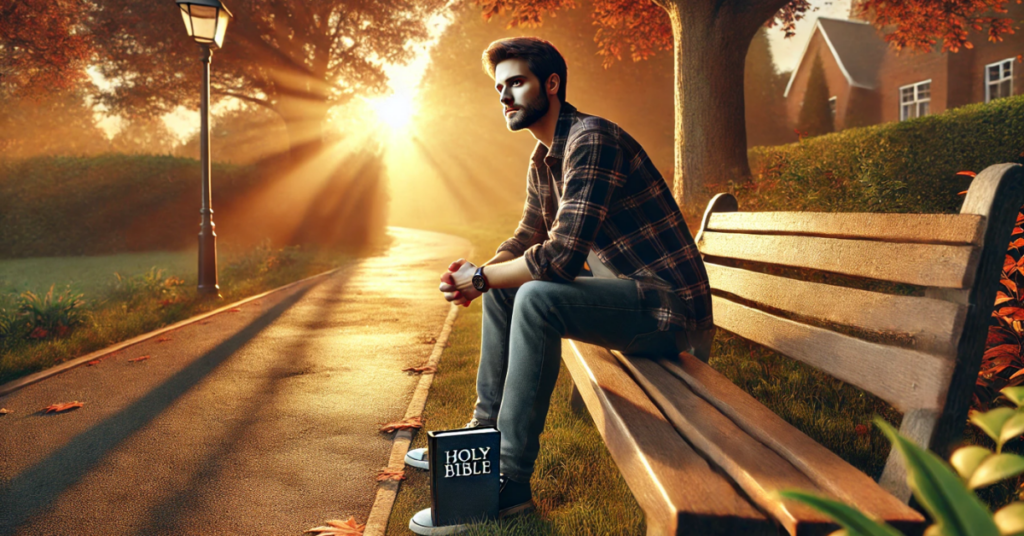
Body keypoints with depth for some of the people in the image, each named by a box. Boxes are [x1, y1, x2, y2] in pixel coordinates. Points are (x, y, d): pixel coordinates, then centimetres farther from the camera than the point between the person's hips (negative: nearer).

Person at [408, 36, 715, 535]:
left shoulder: (591, 140, -19)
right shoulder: (542, 159, 12)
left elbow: (561, 255, -28)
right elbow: (526, 239, 20)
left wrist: (479, 278, -13)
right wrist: (479, 274, -2)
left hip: (668, 306, -10)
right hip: (627, 294, 10)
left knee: (537, 298, -29)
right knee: (503, 287, 11)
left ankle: (509, 482, -21)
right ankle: (486, 432, 18)